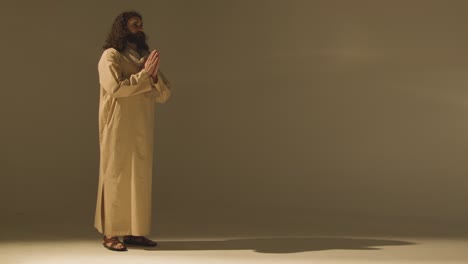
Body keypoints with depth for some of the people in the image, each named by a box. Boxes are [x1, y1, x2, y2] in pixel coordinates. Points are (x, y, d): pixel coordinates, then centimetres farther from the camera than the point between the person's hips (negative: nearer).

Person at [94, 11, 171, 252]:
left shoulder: (145, 57, 15)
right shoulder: (111, 56, -3)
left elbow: (164, 95, 10)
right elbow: (115, 87, -18)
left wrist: (155, 75, -8)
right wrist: (144, 74, -16)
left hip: (142, 130, 6)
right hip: (119, 129, -6)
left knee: (140, 179, 6)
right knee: (117, 177, -4)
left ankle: (133, 232, 13)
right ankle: (110, 234, 0)